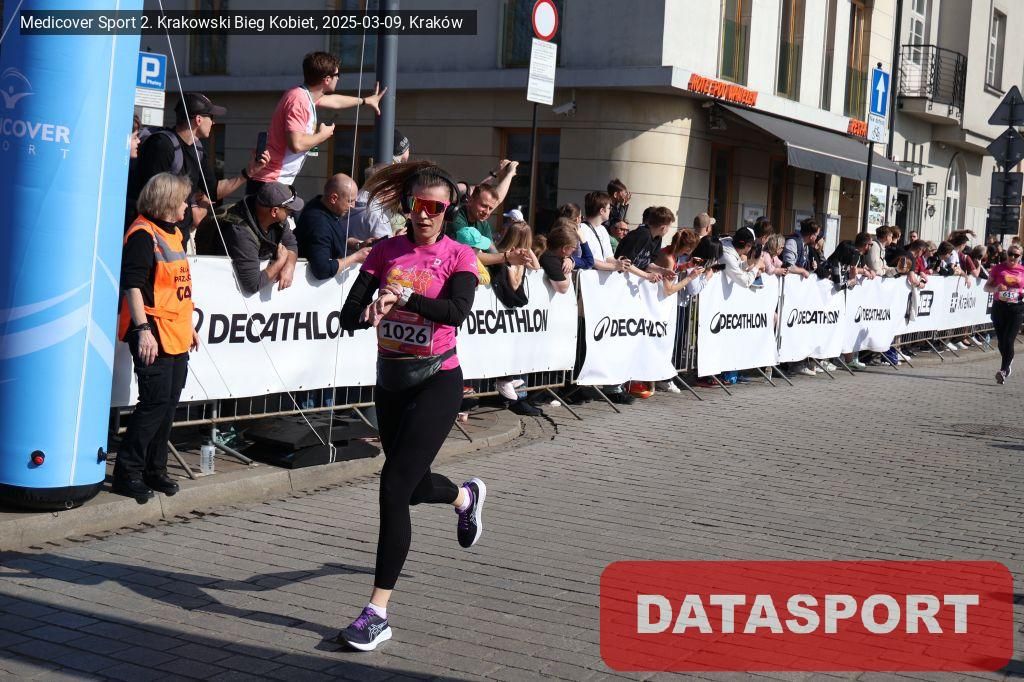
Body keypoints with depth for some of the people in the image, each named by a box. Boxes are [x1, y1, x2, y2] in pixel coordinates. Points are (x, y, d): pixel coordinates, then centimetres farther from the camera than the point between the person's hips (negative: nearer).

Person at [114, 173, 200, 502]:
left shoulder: (174, 233, 18)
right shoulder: (143, 234, -11)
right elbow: (133, 285, -18)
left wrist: (189, 325, 26)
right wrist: (143, 329, -24)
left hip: (177, 335, 9)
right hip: (153, 335, -9)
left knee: (168, 403, 11)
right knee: (155, 402, -10)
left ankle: (154, 470, 20)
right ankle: (127, 472, -2)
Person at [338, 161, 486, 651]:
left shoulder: (458, 256, -7)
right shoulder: (385, 252, 2)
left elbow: (457, 311, -26)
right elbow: (348, 316, -7)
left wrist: (403, 298, -39)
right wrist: (369, 312, -30)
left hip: (436, 383, -5)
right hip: (390, 381, 5)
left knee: (394, 485, -15)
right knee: (411, 484, 20)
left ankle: (378, 612, -8)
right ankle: (466, 496, 57)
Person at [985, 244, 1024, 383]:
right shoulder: (998, 268, 4)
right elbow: (987, 287, 7)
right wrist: (996, 288, -14)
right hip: (999, 307, 2)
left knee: (1008, 341, -12)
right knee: (1001, 342, 9)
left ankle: (1003, 370, -10)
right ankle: (1008, 363, 35)